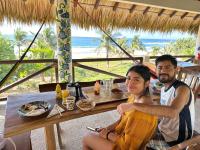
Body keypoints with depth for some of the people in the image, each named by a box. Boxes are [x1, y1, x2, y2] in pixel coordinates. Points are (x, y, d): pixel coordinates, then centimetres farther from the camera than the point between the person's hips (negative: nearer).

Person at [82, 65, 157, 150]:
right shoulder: (134, 96, -6)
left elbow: (128, 143, -27)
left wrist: (108, 134, -14)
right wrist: (108, 128, -2)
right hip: (122, 135, 8)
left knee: (86, 139, 6)